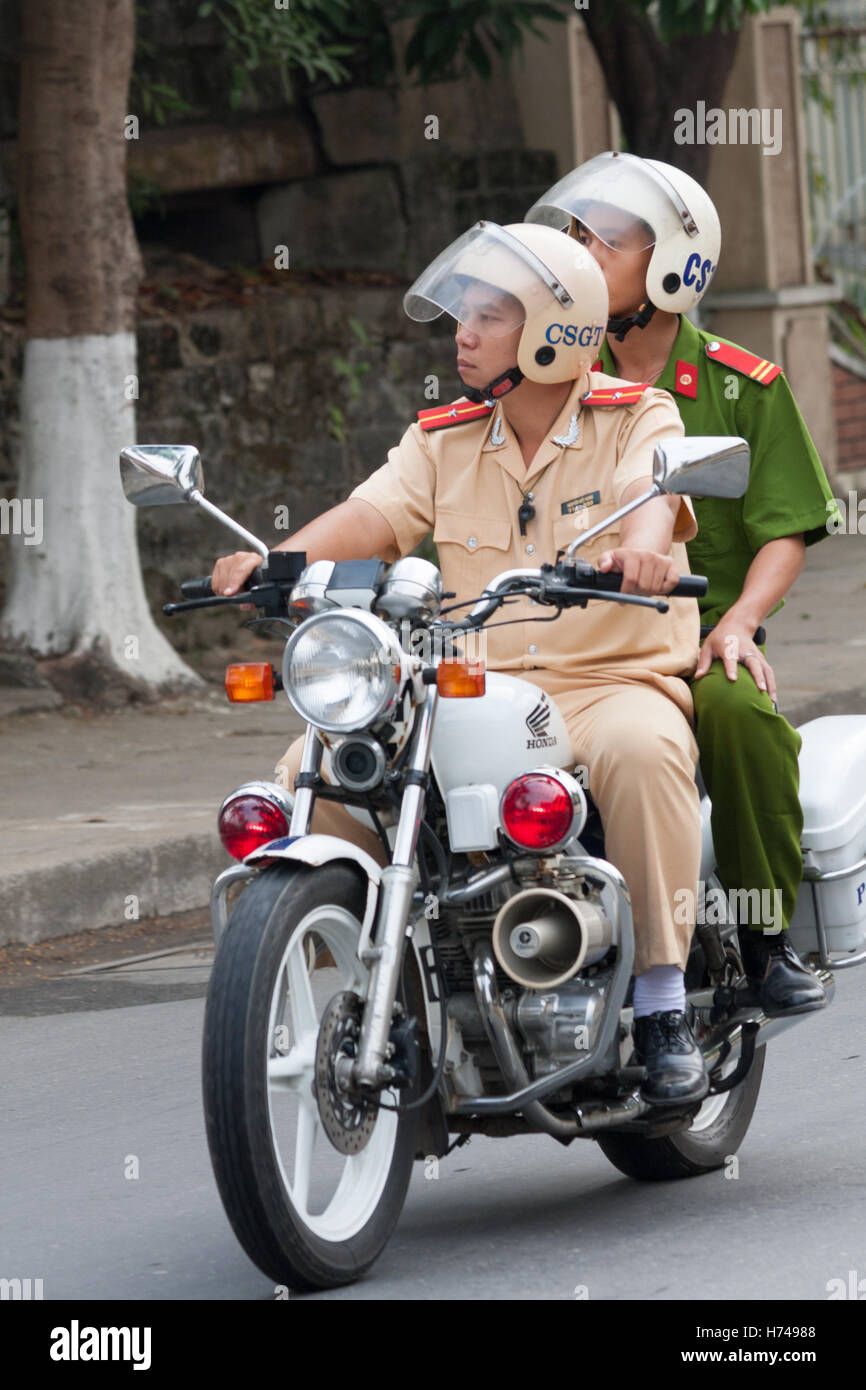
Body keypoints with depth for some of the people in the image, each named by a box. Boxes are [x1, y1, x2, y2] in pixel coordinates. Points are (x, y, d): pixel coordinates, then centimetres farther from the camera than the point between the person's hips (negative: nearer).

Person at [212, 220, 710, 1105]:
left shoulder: (637, 421, 0)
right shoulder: (444, 442, 13)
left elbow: (655, 491, -22)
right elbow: (372, 515, -2)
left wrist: (643, 545, -47)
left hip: (611, 682, -4)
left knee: (640, 748, -39)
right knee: (312, 770, -17)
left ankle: (663, 1006, -28)